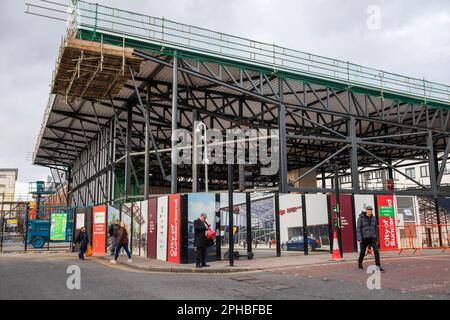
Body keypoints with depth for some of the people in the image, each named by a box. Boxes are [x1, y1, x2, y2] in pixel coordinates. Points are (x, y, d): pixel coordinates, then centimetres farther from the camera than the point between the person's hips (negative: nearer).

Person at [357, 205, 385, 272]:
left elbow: (375, 229, 12)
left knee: (376, 251, -15)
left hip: (372, 238, 3)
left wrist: (377, 239, 13)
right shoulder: (361, 218, -8)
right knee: (362, 252, 11)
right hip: (364, 238, -2)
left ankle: (378, 267, -11)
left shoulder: (373, 218, 4)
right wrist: (359, 239, -18)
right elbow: (358, 228, -11)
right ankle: (360, 262, 41)